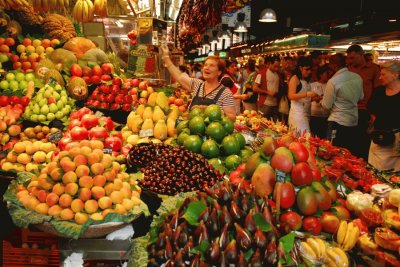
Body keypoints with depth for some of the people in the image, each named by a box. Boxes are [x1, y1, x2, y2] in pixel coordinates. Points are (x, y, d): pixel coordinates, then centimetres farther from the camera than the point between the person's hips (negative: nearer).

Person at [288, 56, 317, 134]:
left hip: (306, 112, 8)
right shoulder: (295, 78, -4)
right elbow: (291, 96, -16)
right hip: (297, 112, -8)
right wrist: (307, 94, -22)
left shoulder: (307, 80, 18)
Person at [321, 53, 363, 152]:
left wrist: (321, 100, 11)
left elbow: (326, 106, -9)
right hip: (354, 122, 6)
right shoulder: (358, 78, 1)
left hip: (338, 122, -6)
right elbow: (361, 97, 17)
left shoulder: (333, 82, -17)